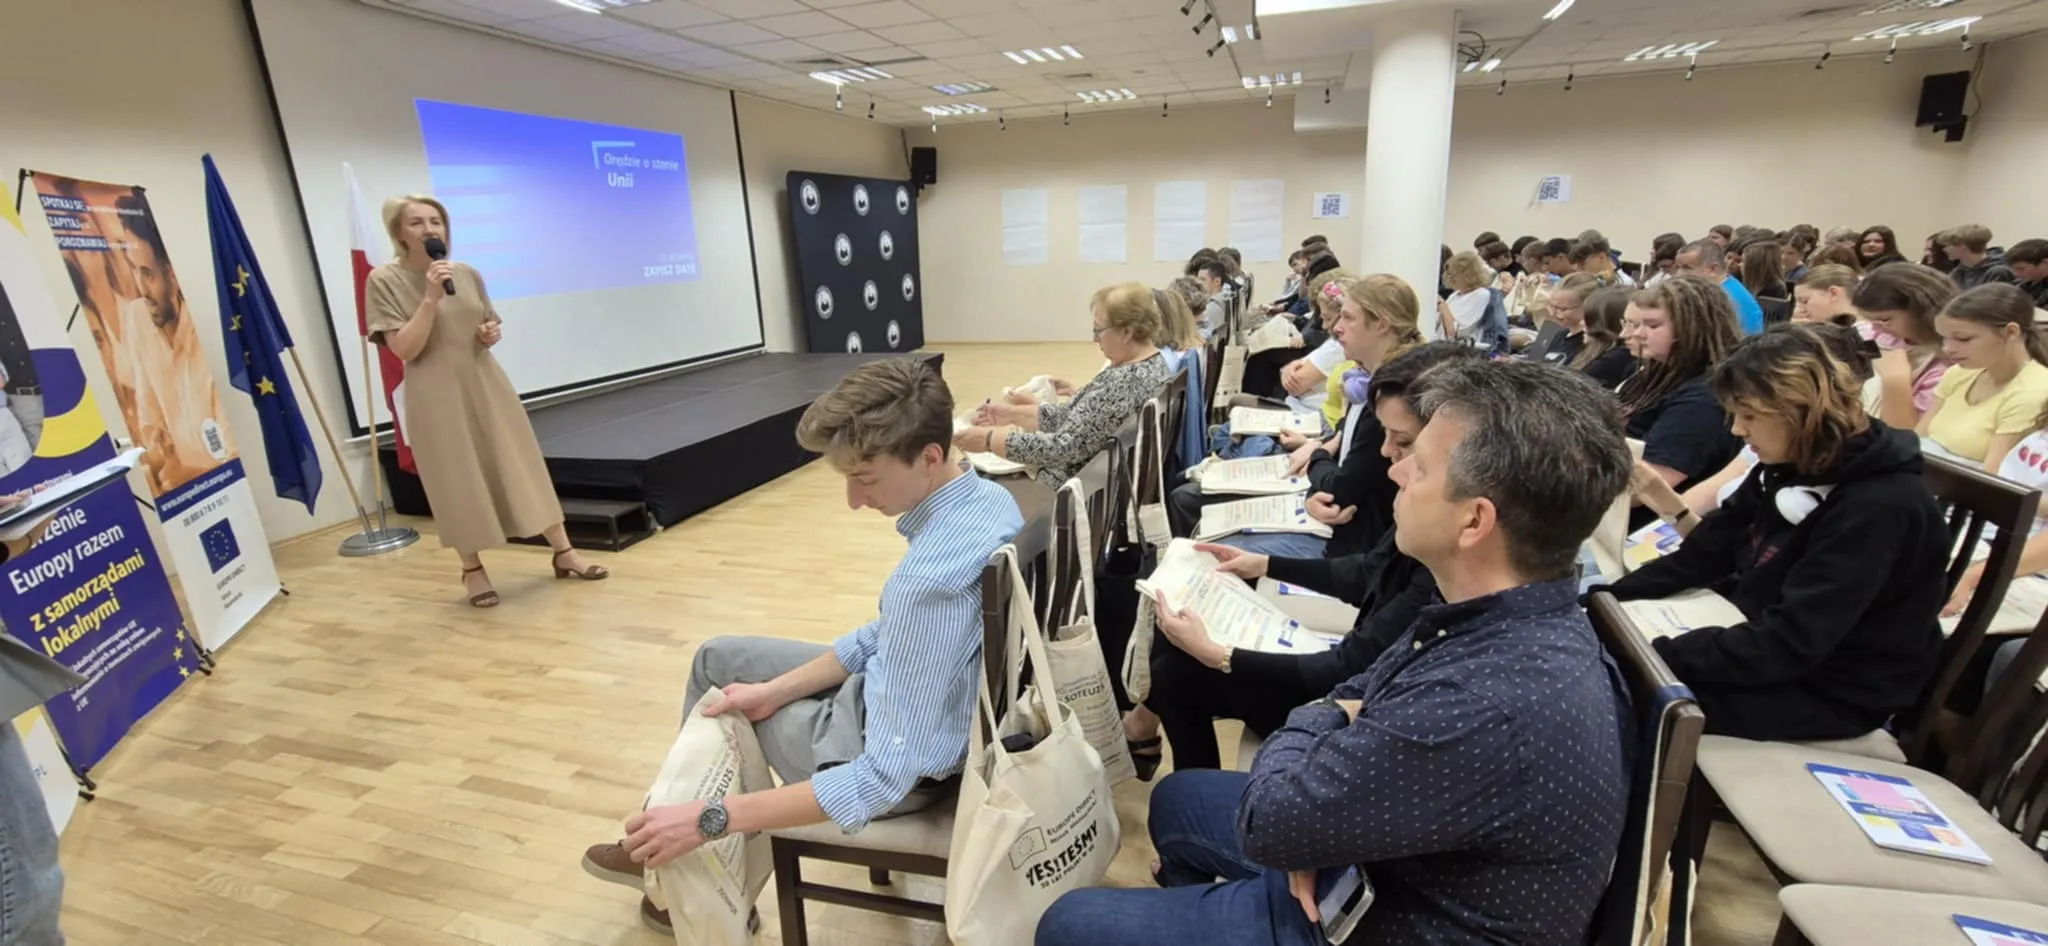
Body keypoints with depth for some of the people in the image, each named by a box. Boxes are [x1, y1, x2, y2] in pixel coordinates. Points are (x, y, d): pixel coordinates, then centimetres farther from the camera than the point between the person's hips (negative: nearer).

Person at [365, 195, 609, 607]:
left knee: (522, 467, 5)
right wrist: (432, 297, -20)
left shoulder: (468, 273, 6)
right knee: (458, 482, 4)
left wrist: (493, 332, -5)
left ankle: (564, 553, 13)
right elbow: (404, 350, -14)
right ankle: (473, 570, 20)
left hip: (485, 384, 4)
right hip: (437, 397, -4)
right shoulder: (384, 281, -7)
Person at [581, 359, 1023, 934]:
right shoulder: (988, 497, -9)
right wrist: (777, 690, -1)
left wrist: (712, 818, -26)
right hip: (909, 704, 8)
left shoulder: (931, 580, -37)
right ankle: (671, 848, 35)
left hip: (901, 764, -8)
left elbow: (885, 779, -31)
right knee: (716, 659, 20)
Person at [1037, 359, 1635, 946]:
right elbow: (1355, 696, 5)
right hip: (1369, 857, 8)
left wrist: (1313, 723, -9)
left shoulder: (1495, 711, -38)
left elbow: (1266, 822, -28)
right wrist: (1312, 820, -12)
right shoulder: (1512, 616, -8)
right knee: (1178, 798, 24)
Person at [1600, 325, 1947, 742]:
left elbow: (1789, 644, -32)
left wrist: (1656, 654, -33)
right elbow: (1706, 553, 0)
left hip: (1831, 687, -7)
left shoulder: (1879, 507, -26)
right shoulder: (1788, 467, -1)